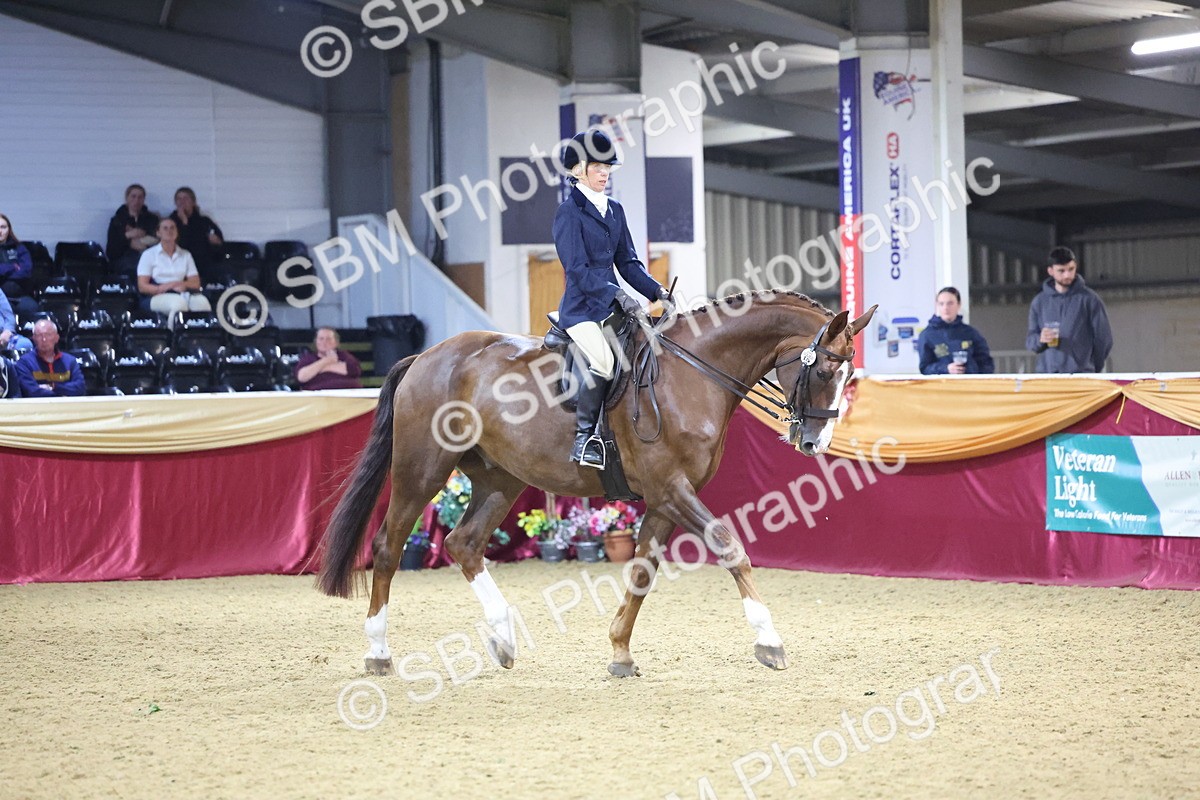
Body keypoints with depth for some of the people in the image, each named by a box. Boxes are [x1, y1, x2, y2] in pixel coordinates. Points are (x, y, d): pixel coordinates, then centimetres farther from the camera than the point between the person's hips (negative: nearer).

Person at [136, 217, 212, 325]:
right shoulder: (149, 254, 11)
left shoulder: (185, 255, 21)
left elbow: (196, 283, 13)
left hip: (182, 294, 4)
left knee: (201, 302, -31)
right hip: (156, 298, -3)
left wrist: (181, 284, -8)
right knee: (179, 303, -39)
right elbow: (142, 286, 2)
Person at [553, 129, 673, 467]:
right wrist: (617, 296, -23)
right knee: (603, 360, -31)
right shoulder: (569, 212, -6)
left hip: (613, 304, 8)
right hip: (581, 308, -8)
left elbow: (627, 262, 17)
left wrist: (656, 291, 1)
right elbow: (577, 269, -14)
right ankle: (583, 438, -24)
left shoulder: (614, 210, 16)